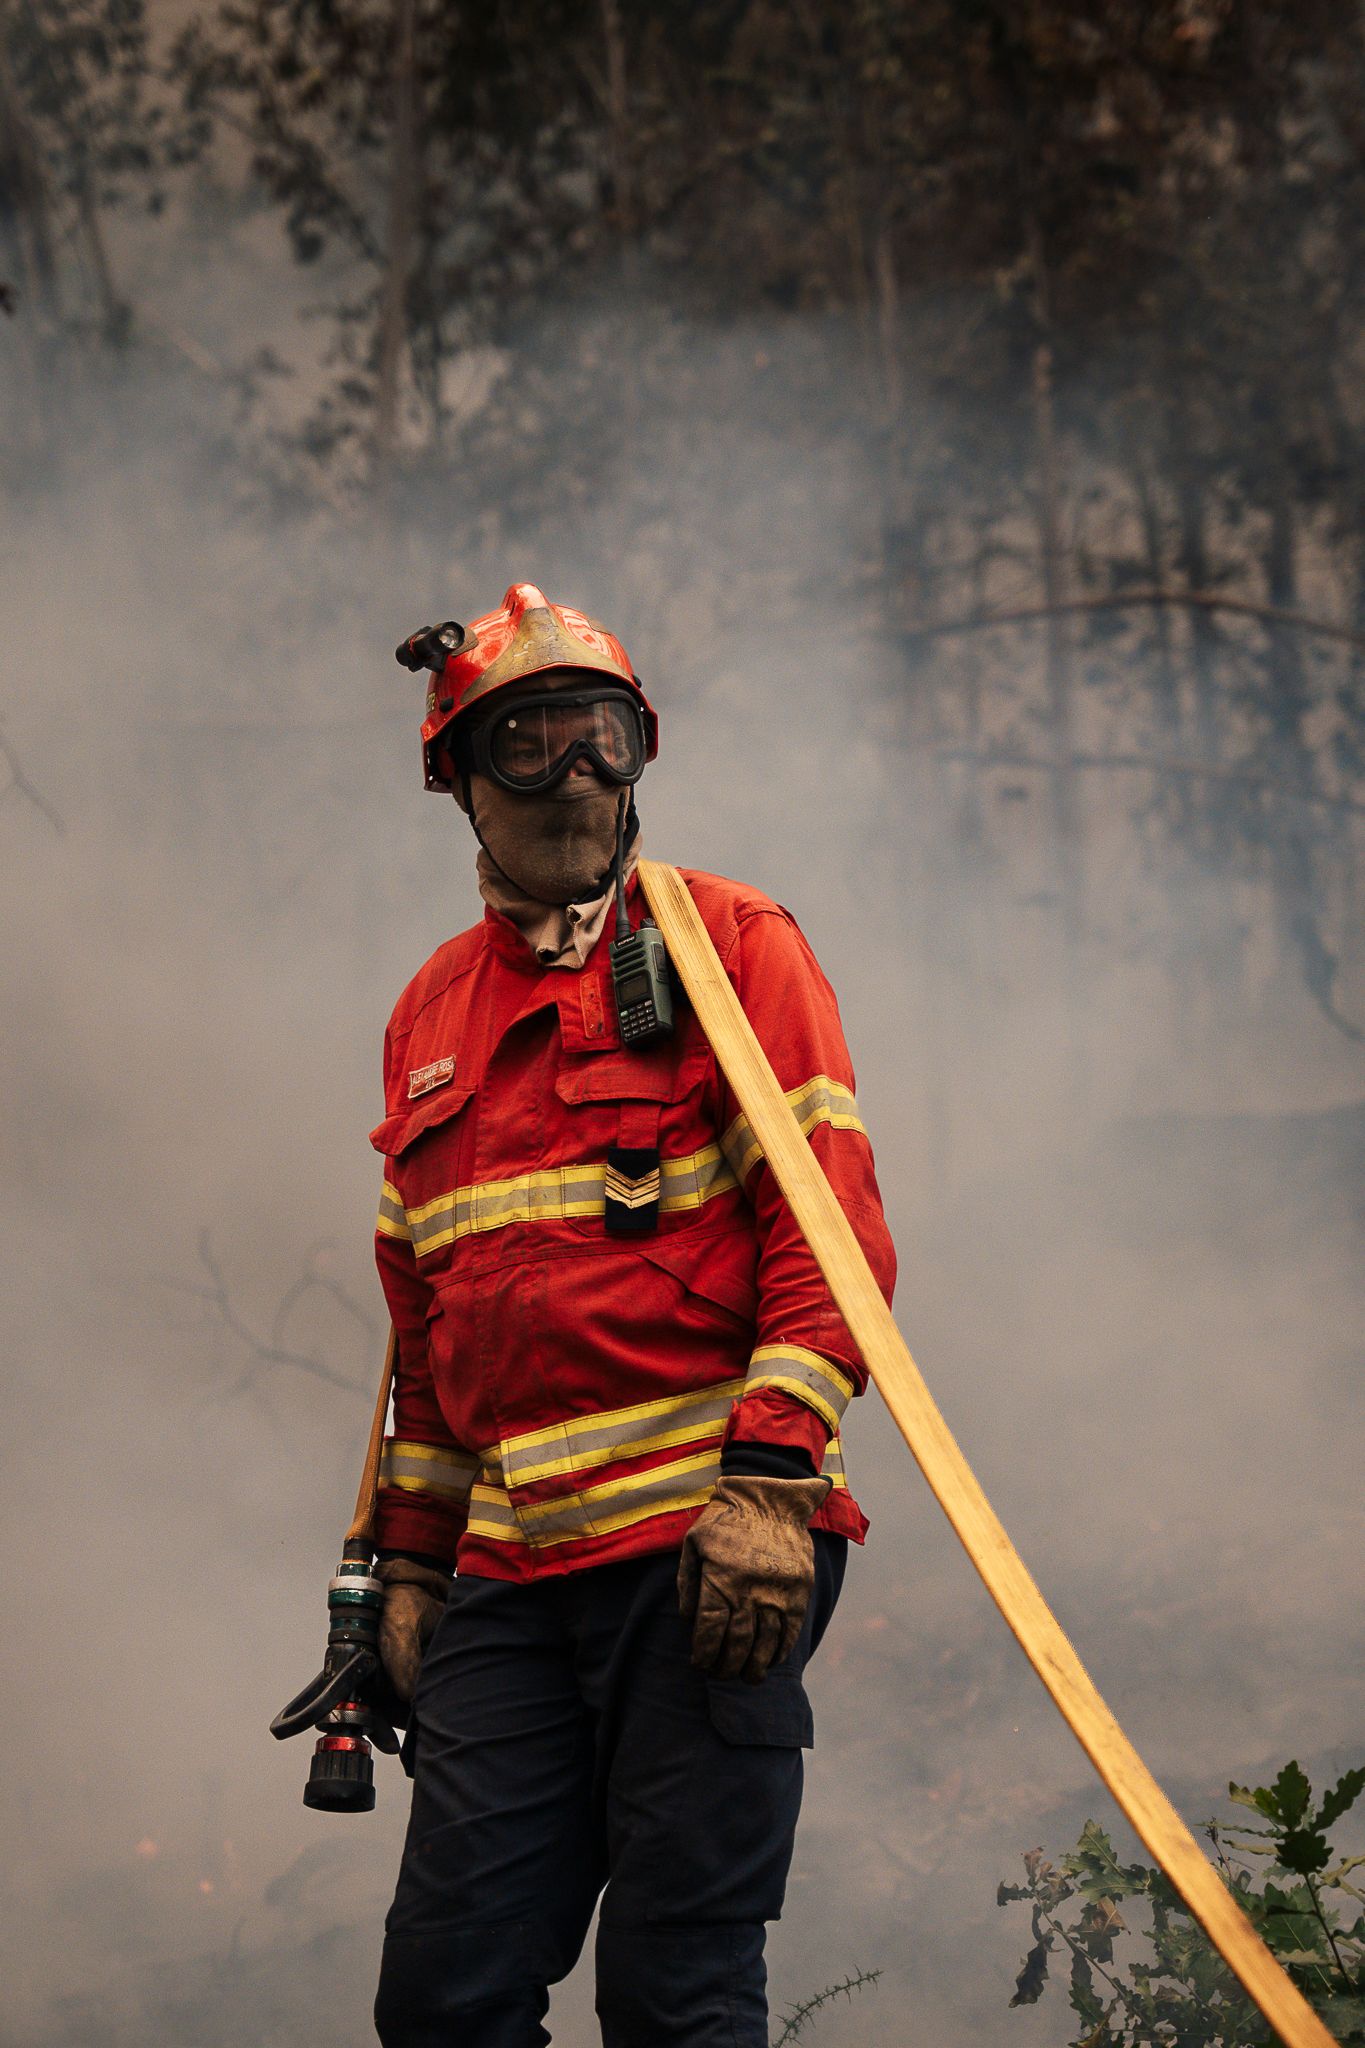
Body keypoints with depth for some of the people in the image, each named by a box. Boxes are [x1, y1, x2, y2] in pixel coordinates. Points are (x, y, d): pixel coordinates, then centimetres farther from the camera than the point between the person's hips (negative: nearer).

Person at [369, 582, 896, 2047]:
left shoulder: (731, 943, 3)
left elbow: (831, 1226, -6)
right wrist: (412, 1554, 20)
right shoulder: (429, 1018, 20)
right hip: (511, 1573, 5)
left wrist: (771, 1472, -16)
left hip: (713, 1545, -5)